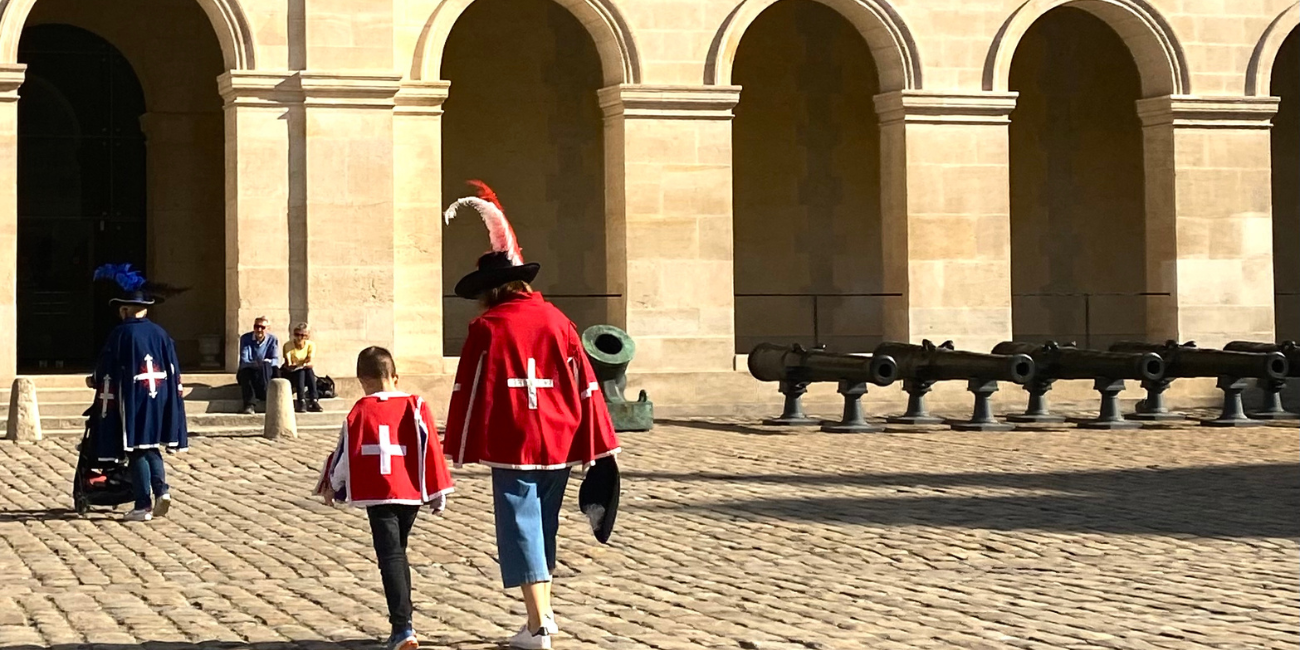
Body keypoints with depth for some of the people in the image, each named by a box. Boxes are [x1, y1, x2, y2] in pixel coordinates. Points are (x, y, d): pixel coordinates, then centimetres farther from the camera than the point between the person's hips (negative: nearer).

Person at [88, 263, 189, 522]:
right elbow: (173, 370, 8)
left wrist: (95, 381, 15)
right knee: (151, 447, 17)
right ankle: (161, 490, -1)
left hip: (132, 400, -5)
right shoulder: (160, 333, 6)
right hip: (159, 398, 5)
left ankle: (143, 505, -1)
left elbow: (107, 369, -4)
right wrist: (173, 399, 14)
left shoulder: (120, 334, -7)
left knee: (136, 450, 1)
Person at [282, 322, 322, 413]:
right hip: (290, 373, -2)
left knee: (309, 370, -33)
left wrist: (305, 365, -37)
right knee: (301, 372, -35)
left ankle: (314, 401, -43)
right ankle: (301, 402, -48)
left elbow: (311, 362, -15)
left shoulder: (311, 345, -1)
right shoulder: (288, 345, -7)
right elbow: (288, 364, -18)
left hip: (306, 372, 2)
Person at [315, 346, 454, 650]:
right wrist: (438, 491, 10)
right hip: (411, 492, 3)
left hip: (377, 495, -3)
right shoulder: (416, 407, 3)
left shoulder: (360, 412, -2)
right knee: (398, 553, 20)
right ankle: (402, 621, 27)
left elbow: (346, 452, 3)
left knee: (390, 557, -6)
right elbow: (430, 449, 2)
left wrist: (330, 486, 20)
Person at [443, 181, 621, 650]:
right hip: (559, 442, 5)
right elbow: (584, 384, 5)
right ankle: (543, 612, 30)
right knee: (543, 525, 19)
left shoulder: (487, 329, -7)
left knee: (521, 527, -2)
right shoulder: (557, 321, 5)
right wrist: (595, 447, 9)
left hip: (513, 444, -5)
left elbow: (469, 390, -6)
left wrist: (460, 449, 3)